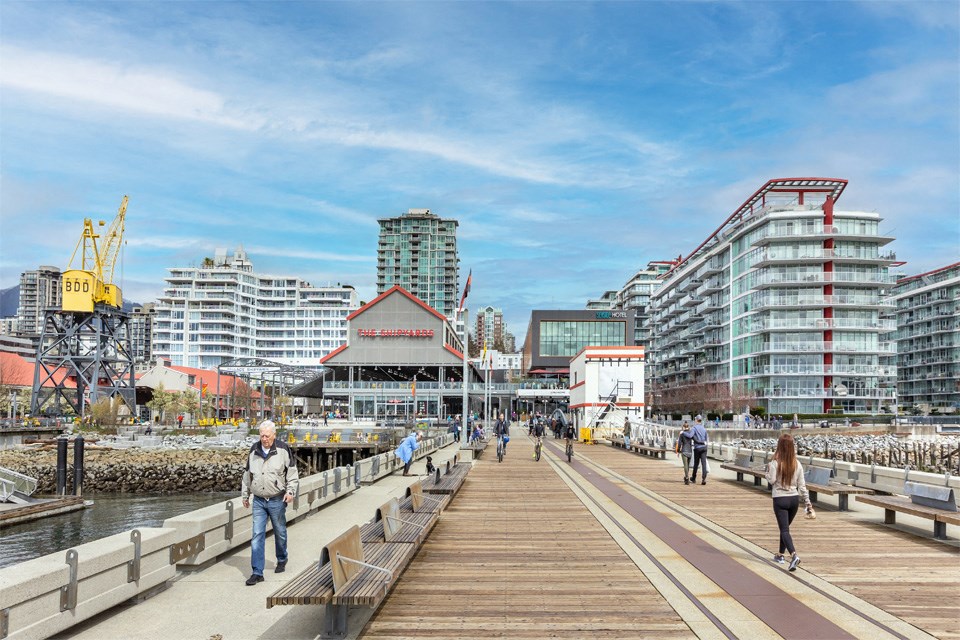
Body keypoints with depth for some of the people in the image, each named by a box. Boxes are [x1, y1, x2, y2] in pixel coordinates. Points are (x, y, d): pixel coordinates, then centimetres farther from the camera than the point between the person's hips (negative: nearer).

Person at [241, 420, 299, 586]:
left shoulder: (283, 450, -6)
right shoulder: (254, 450, 5)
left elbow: (292, 472, -2)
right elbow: (247, 474, 16)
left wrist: (290, 491, -11)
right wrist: (244, 495, 17)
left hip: (277, 500, -2)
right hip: (258, 501, 2)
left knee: (280, 533, 13)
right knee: (257, 535, -2)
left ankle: (282, 561, 36)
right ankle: (257, 572, 0)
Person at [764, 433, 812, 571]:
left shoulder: (775, 463, -13)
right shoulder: (797, 464, 1)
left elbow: (771, 480, -17)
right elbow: (802, 485, 3)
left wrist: (768, 470, 2)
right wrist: (808, 502, 9)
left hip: (780, 499, -5)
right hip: (794, 499, 5)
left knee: (784, 530, -4)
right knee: (785, 527, 21)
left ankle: (794, 555, -25)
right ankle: (780, 555, 31)